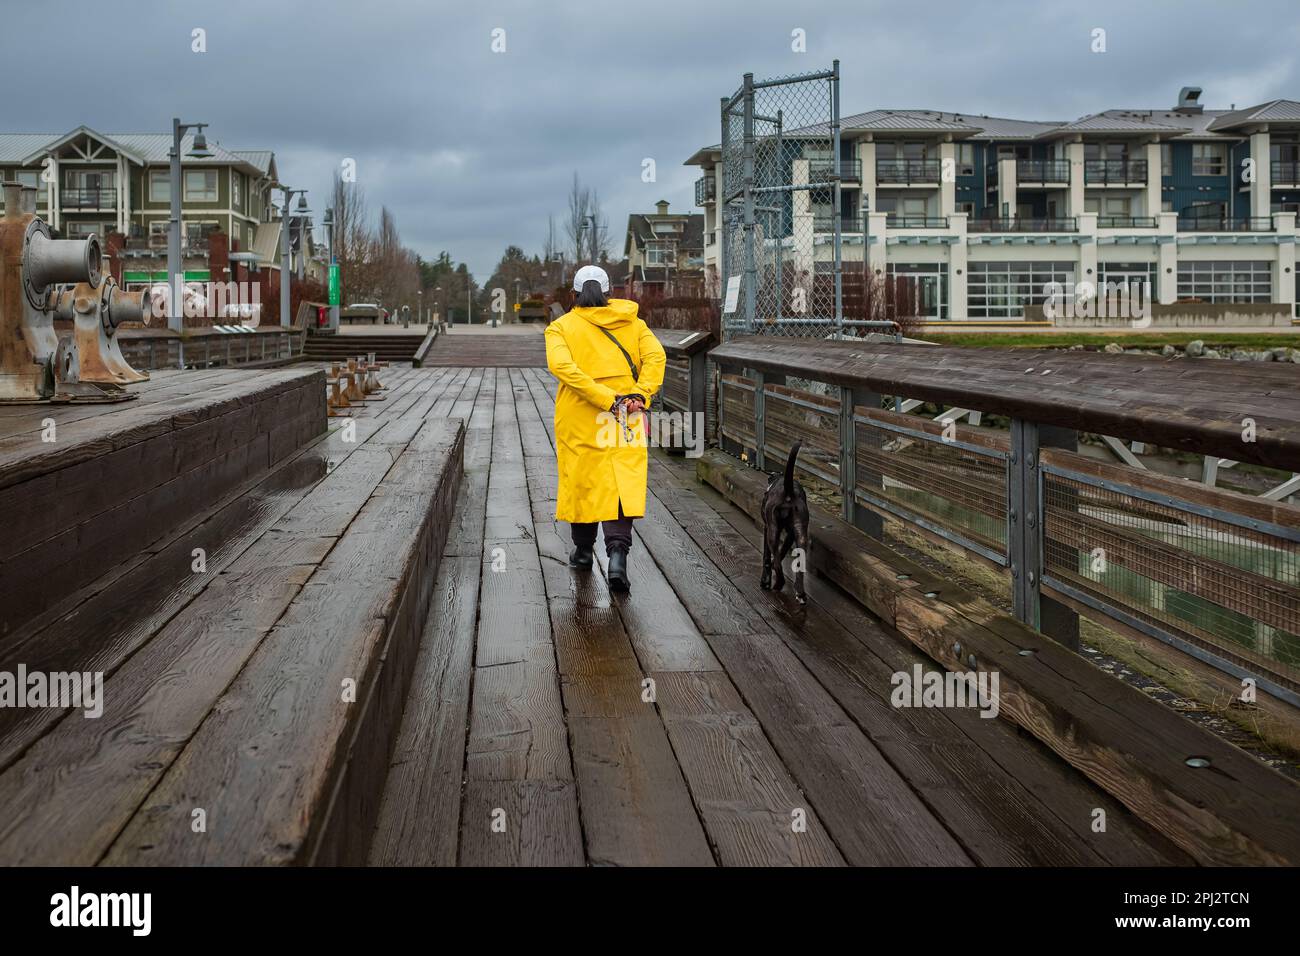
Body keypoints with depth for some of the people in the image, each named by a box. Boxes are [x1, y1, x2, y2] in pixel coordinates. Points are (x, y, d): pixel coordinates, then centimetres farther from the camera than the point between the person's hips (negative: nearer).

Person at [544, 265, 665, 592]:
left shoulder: (561, 327, 0)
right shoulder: (631, 323, 6)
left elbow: (561, 365, -18)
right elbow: (655, 356, -8)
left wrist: (605, 399, -19)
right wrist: (640, 394, -15)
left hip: (578, 420, 0)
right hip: (625, 421, 1)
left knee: (581, 480, 15)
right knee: (622, 484, -2)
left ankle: (583, 551, 29)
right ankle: (618, 553, -20)